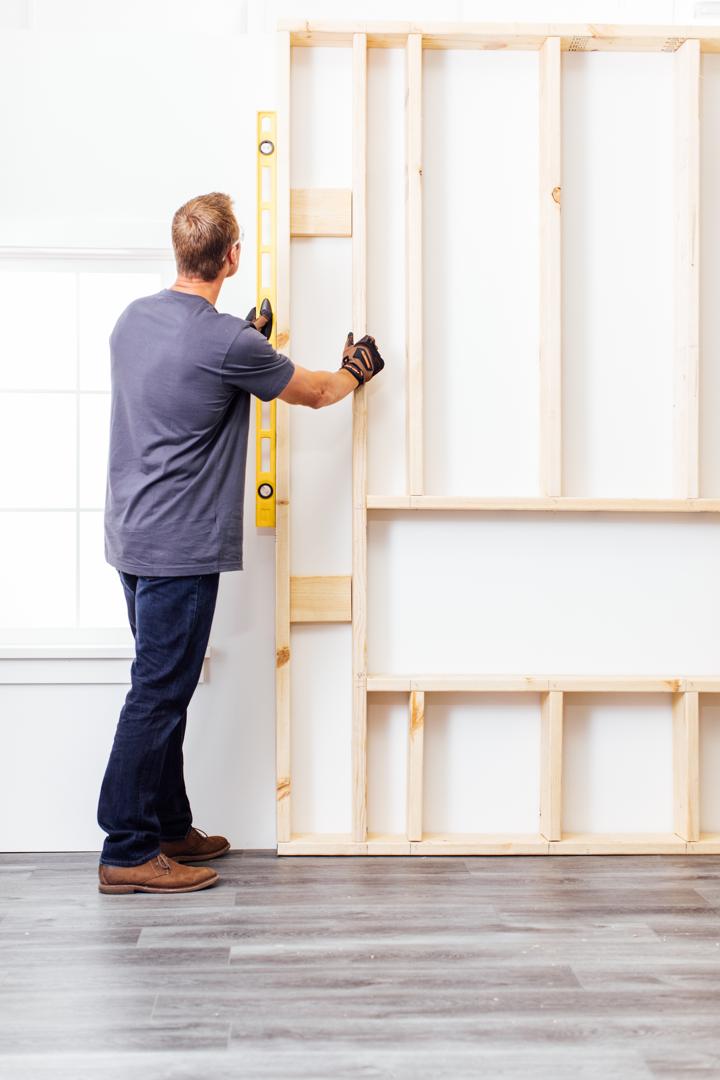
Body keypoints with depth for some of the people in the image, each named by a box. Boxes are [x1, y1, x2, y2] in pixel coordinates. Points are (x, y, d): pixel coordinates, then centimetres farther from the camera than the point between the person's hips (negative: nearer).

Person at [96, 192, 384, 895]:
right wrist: (357, 368, 20)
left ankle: (170, 828, 27)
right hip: (180, 547, -9)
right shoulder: (227, 343, -16)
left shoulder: (132, 319, 7)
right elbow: (315, 393, 0)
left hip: (131, 539, 9)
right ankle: (126, 854, 5)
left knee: (165, 688, 16)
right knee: (158, 694, -3)